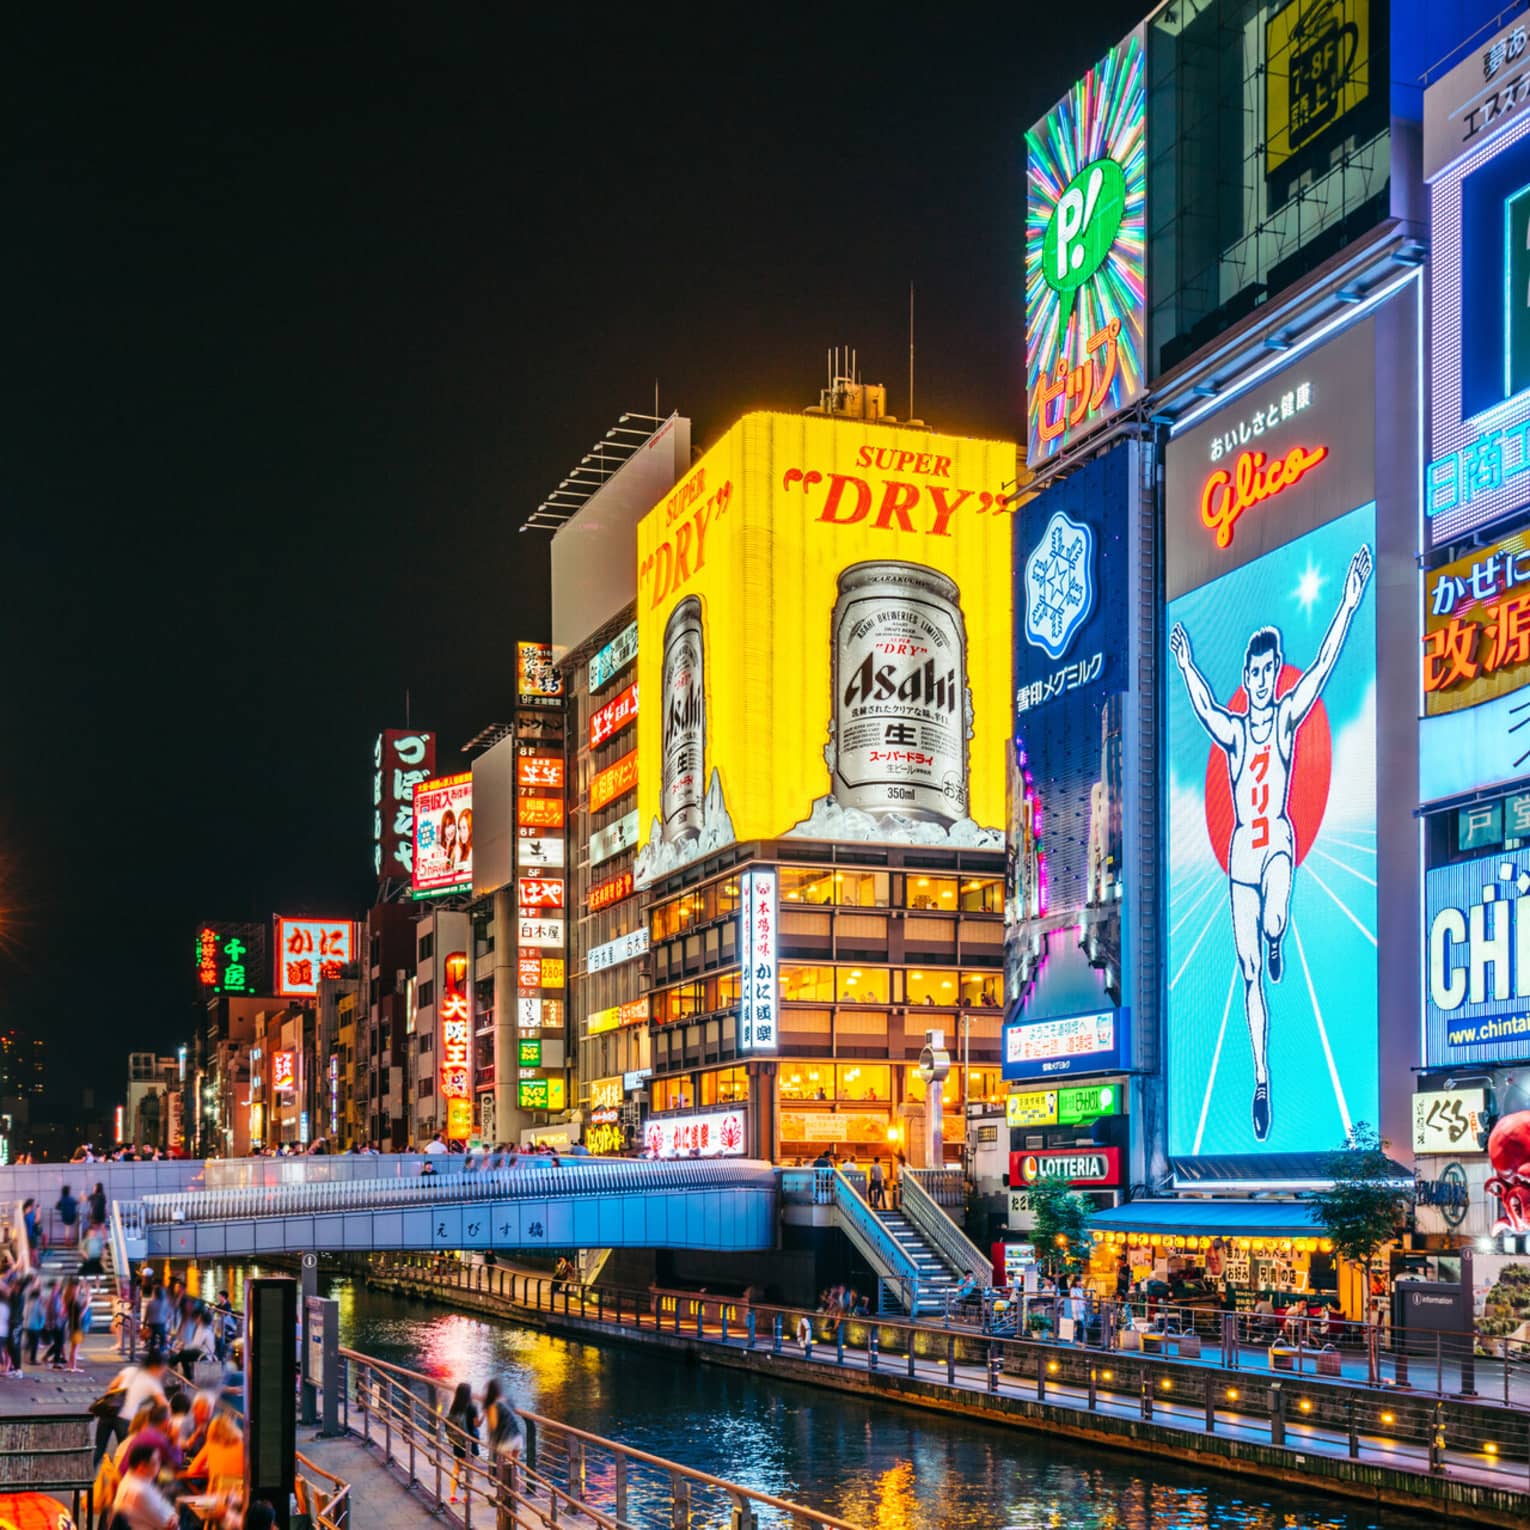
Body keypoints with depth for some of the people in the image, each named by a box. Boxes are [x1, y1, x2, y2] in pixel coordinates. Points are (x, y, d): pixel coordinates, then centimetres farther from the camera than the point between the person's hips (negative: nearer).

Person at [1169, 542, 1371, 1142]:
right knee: (1250, 971, 3)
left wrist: (1350, 603, -17)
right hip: (1241, 849, 3)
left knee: (1273, 923, -35)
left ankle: (1277, 940, 5)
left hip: (1278, 841, -2)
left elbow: (1323, 667, -8)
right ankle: (1261, 1078, 11)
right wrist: (1187, 668, -17)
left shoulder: (1287, 716, 1)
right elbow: (1205, 711, -6)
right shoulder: (1232, 730, 10)